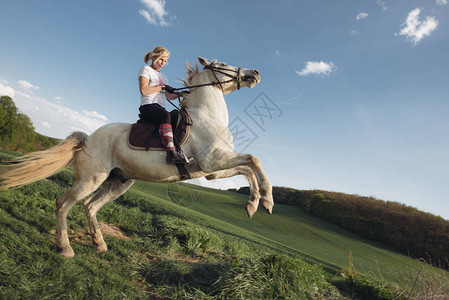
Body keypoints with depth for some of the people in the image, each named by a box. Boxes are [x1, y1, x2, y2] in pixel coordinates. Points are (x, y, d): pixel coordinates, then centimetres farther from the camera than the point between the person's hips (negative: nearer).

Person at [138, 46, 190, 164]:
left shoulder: (163, 76, 31)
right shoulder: (146, 69, 9)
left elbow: (169, 96, 21)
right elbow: (143, 90, -7)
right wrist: (162, 87, -6)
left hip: (160, 109, 8)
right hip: (148, 106, -8)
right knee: (166, 115, -38)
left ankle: (181, 152, -32)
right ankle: (171, 152, -52)